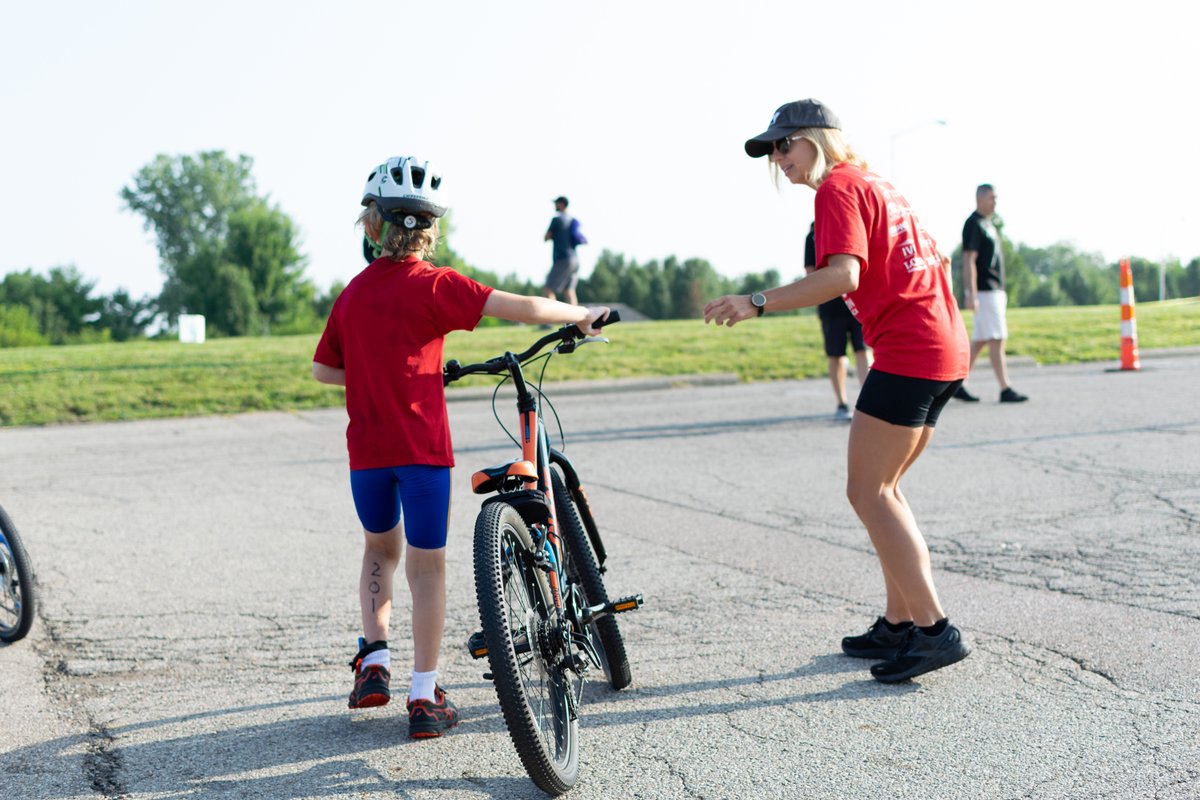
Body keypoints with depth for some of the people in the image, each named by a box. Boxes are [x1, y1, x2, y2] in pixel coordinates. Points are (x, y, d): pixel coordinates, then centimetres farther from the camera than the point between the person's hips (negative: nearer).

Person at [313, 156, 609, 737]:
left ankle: (373, 660, 13)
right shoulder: (435, 286, -7)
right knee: (427, 565, 4)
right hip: (423, 447, -4)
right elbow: (523, 308, -12)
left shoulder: (352, 293, 6)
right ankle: (424, 698, 5)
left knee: (380, 547, 25)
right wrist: (581, 315, 3)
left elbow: (322, 369, 12)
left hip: (366, 449, 4)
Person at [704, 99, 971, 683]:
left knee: (868, 492, -7)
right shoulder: (876, 185, 22)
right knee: (882, 488, 15)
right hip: (946, 351, 10)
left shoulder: (838, 187, -7)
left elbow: (841, 274, -23)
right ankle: (898, 622, 17)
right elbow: (934, 257, 26)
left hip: (906, 353, -10)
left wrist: (757, 302, -25)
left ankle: (933, 629, -10)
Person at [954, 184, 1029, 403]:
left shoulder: (988, 224, 18)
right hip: (984, 292, -10)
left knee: (979, 341, 10)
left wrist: (1001, 291, 23)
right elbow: (969, 260, -18)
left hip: (995, 291, 10)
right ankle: (1005, 390, -11)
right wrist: (970, 293, -24)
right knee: (996, 340, -11)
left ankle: (958, 385, 14)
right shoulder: (974, 224, -12)